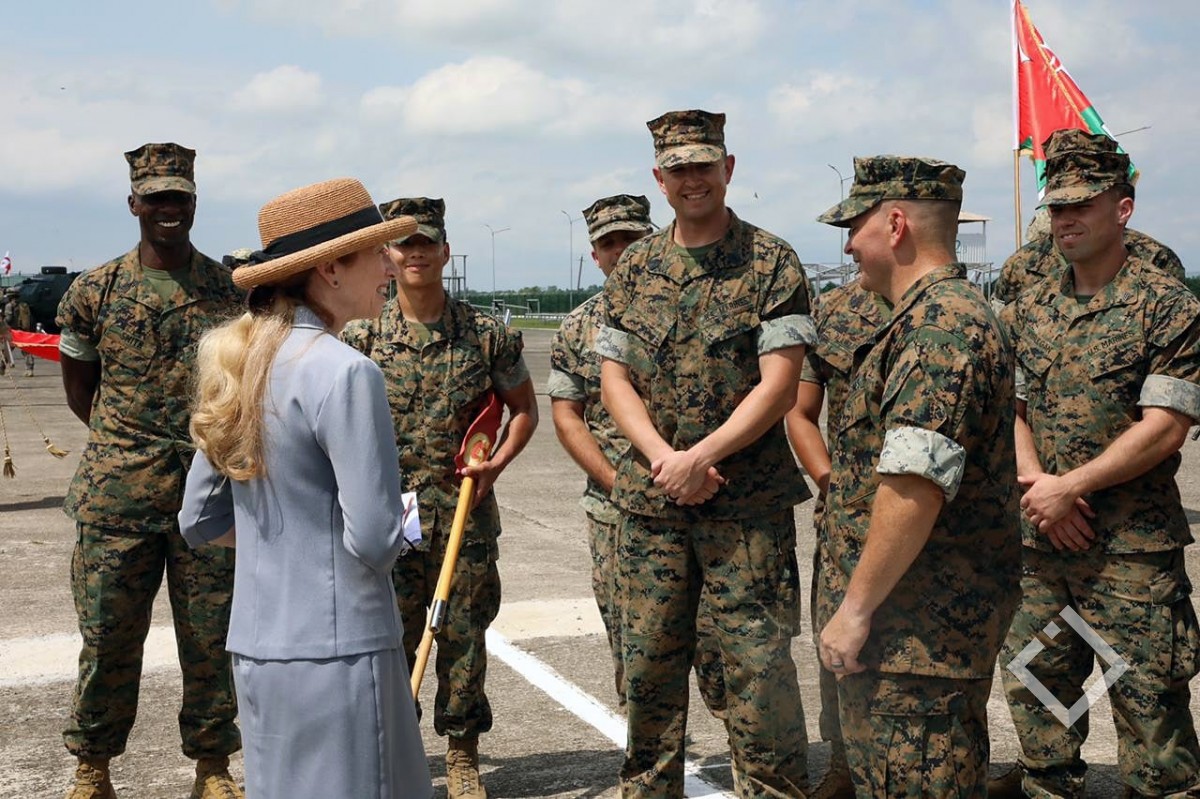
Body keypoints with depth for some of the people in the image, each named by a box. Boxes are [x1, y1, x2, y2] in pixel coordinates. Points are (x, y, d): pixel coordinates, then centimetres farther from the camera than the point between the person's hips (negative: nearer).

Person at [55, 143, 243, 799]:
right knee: (107, 635, 7)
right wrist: (124, 440, 7)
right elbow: (78, 383, 13)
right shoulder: (95, 290, 2)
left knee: (212, 636, 7)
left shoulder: (232, 289, 4)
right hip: (116, 496, 0)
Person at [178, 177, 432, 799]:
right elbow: (374, 539, -19)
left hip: (257, 647, 8)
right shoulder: (343, 373, -17)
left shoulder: (244, 364, 8)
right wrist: (402, 532, 1)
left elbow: (200, 522, 13)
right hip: (335, 650, -8)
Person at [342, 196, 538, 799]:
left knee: (464, 635, 7)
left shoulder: (487, 335, 0)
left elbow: (523, 409, 11)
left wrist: (496, 464, -3)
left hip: (466, 510, 1)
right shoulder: (362, 337, -1)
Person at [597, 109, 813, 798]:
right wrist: (663, 458, -8)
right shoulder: (635, 268, 10)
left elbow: (779, 385, -9)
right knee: (648, 662, 11)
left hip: (748, 502, -4)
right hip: (649, 499, 4)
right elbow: (615, 379, 8)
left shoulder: (772, 262, -3)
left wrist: (698, 459, -16)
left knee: (760, 663, -2)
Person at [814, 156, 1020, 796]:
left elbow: (914, 488, -26)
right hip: (902, 626, 11)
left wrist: (855, 608, -21)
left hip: (921, 633, -11)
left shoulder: (942, 326, -19)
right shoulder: (937, 317, 17)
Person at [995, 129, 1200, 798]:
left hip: (1132, 544, -5)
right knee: (1036, 691, 14)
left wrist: (1069, 487, -14)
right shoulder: (1030, 309, 11)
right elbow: (1007, 409, 11)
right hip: (1039, 540, 6)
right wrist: (1035, 481, -7)